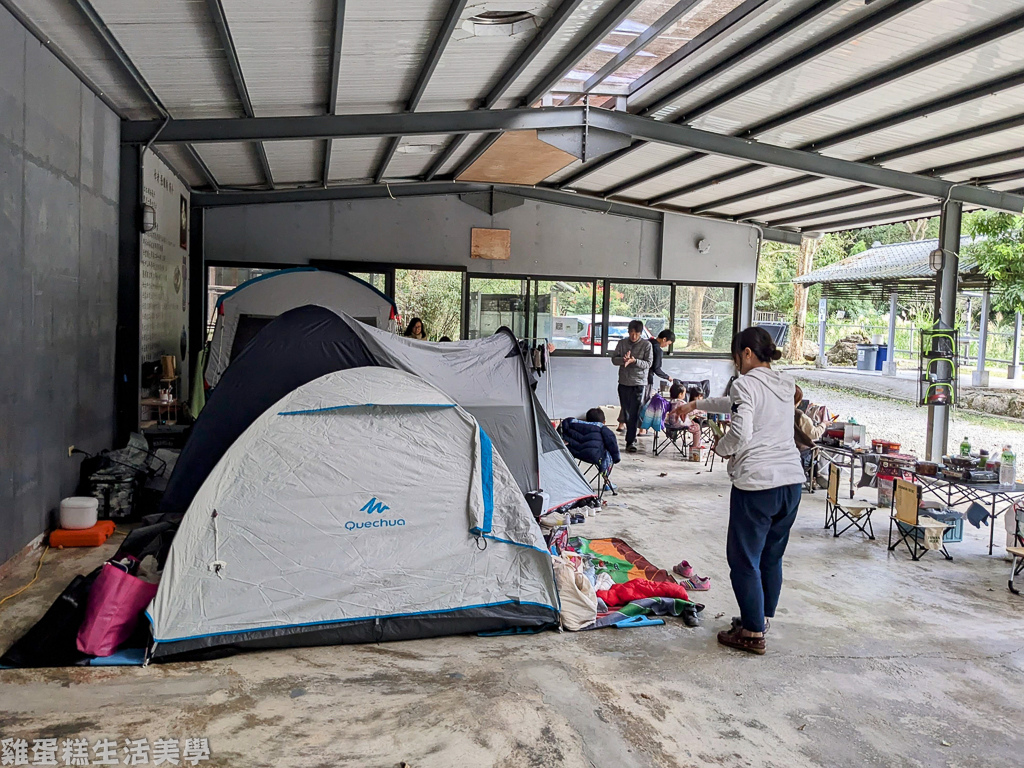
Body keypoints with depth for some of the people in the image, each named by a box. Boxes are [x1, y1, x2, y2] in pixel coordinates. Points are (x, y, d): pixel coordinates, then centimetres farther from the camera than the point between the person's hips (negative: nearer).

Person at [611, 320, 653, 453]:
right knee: (626, 412, 9)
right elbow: (614, 359, 4)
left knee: (634, 413, -9)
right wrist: (623, 360, -17)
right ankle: (631, 437, 22)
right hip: (623, 382, 4)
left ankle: (630, 441, -8)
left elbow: (648, 364, -5)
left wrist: (634, 361, -21)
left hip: (638, 383, -4)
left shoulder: (646, 344, -2)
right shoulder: (622, 343, 7)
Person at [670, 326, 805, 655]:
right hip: (792, 480, 8)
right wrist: (696, 405, 37)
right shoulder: (786, 385, 16)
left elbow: (740, 433, -20)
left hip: (757, 483, -8)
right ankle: (762, 617, 32)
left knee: (744, 558, 3)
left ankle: (752, 632, 8)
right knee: (772, 555, 19)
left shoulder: (745, 384, -9)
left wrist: (720, 447, 2)